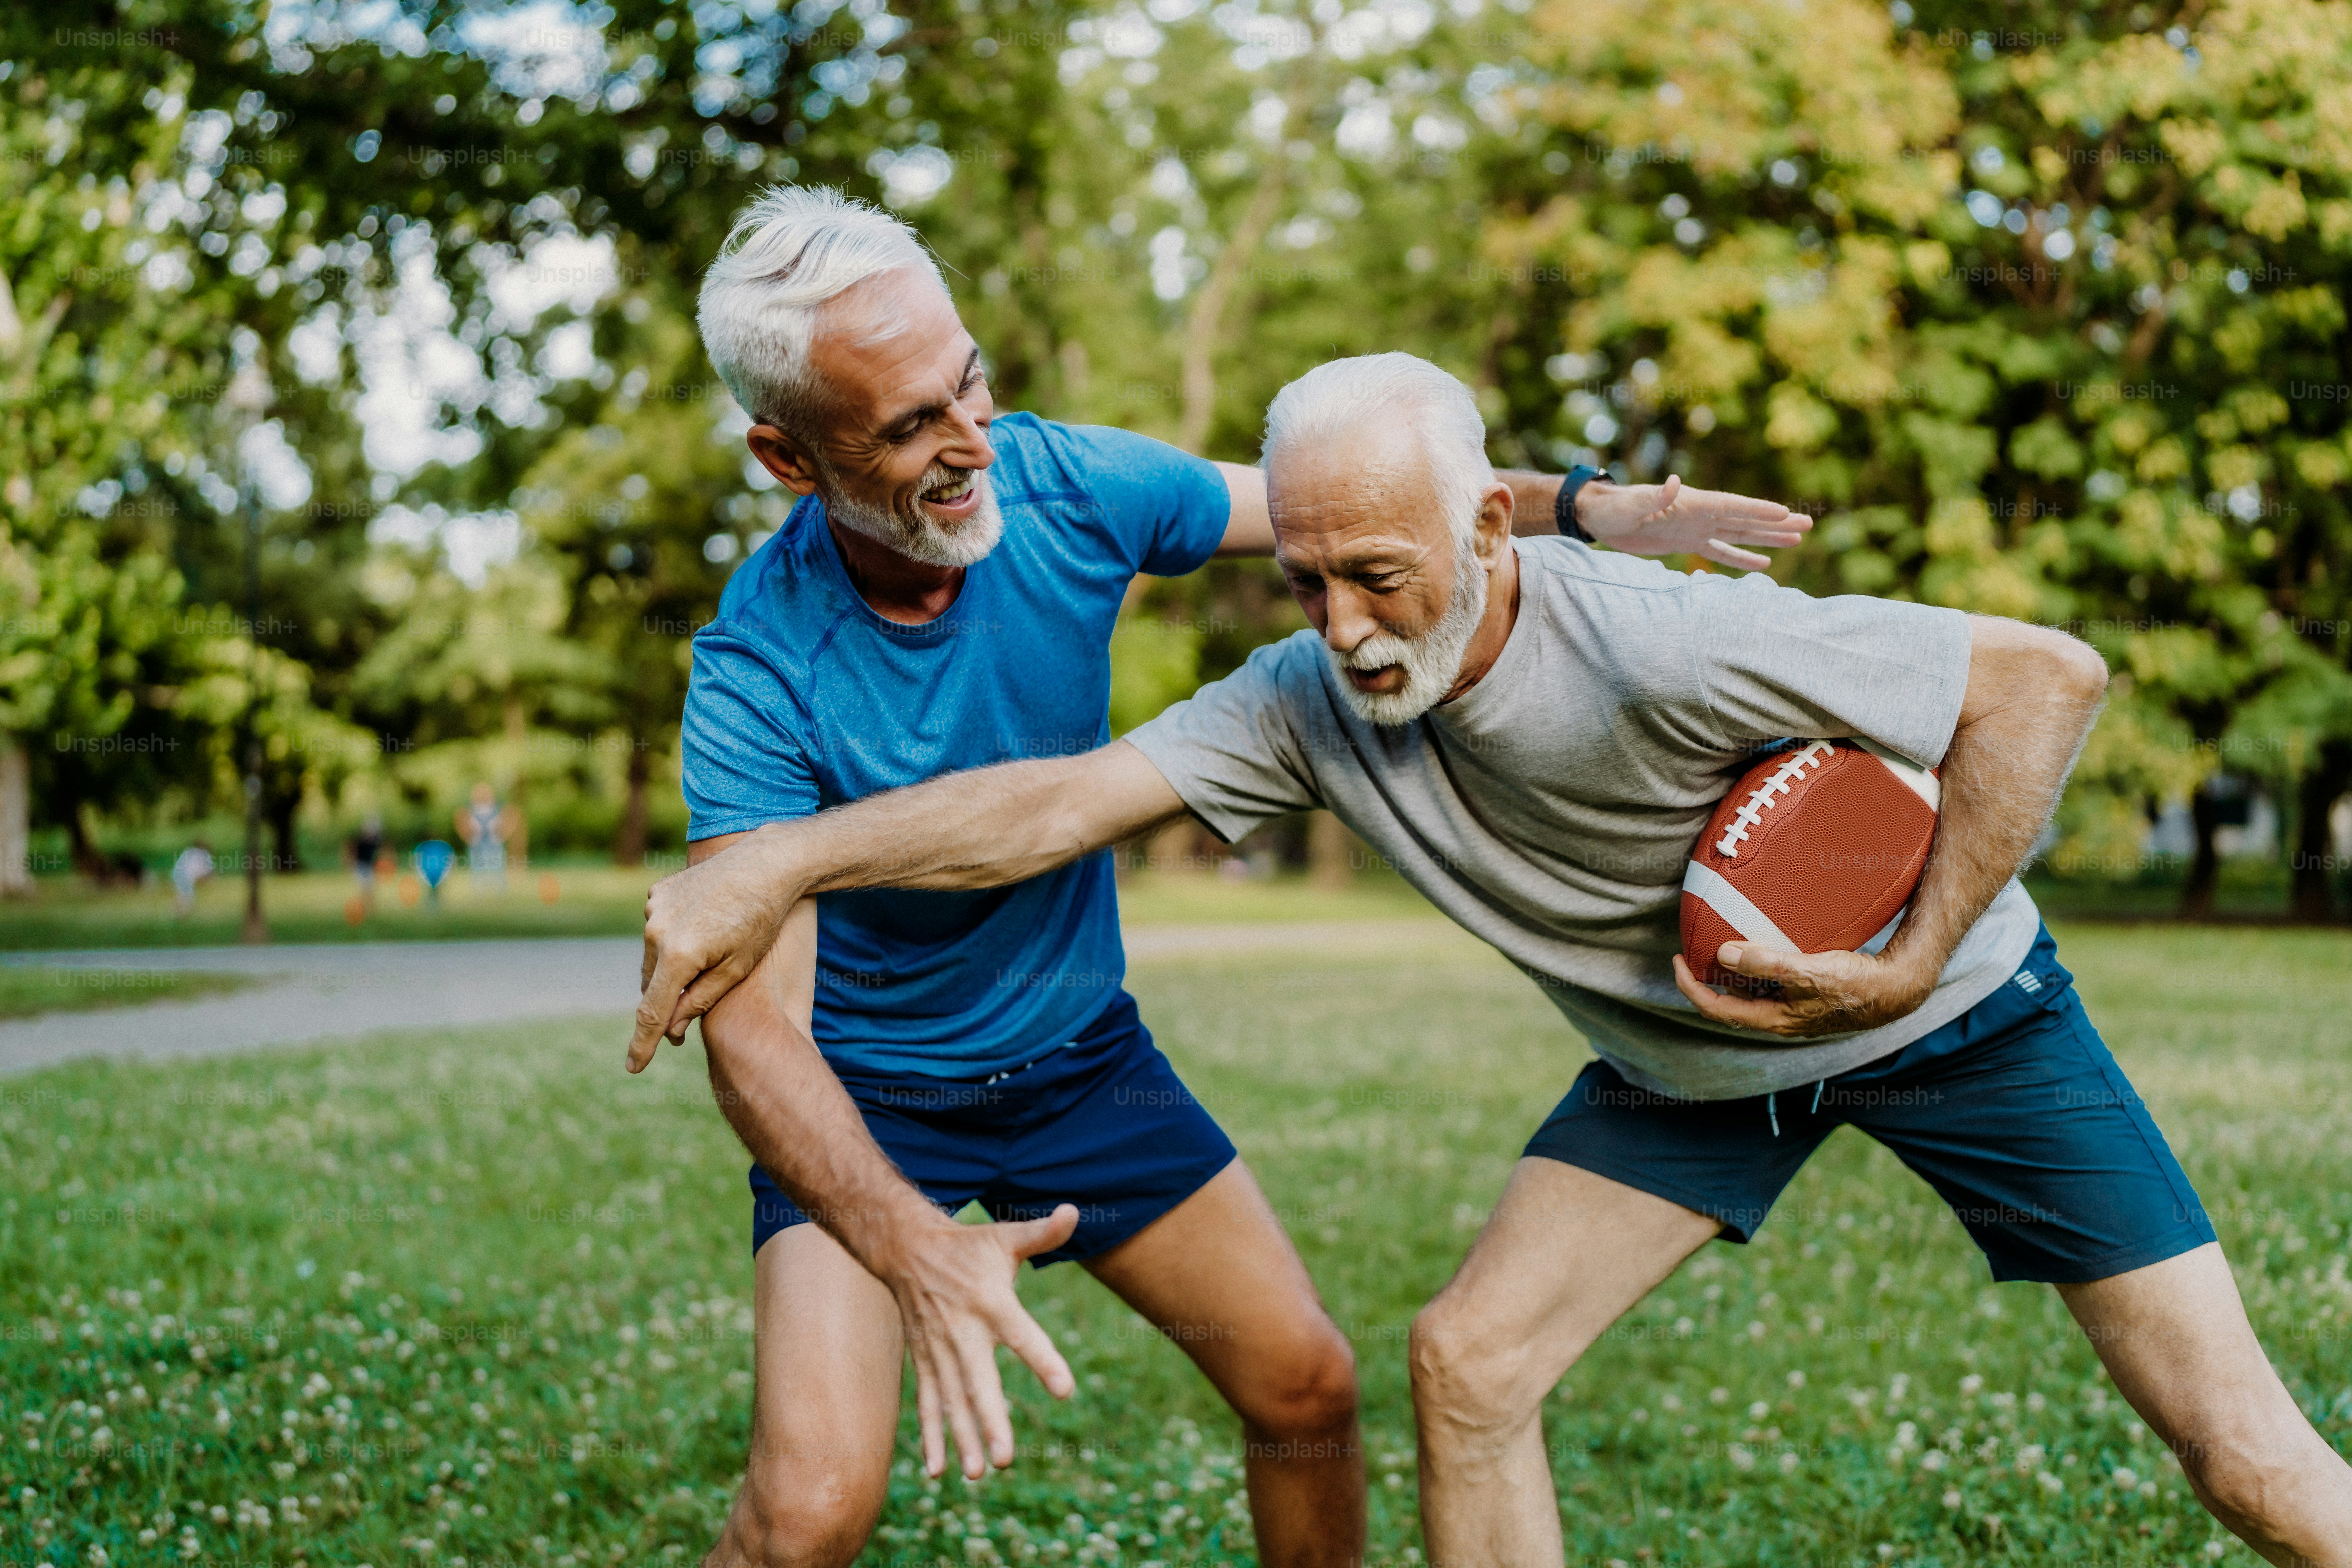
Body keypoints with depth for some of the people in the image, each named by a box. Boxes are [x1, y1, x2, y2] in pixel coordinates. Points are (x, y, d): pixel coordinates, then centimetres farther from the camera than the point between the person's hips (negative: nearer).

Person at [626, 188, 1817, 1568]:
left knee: (1309, 1385, 4)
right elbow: (751, 1017, -34)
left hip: (1082, 1047, 4)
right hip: (865, 1092, -4)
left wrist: (1588, 508, -14)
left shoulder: (1068, 485, -17)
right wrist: (913, 1250, -51)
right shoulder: (758, 678, -29)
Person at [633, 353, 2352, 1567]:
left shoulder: (1658, 649, -37)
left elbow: (2048, 674, -32)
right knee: (1470, 1362, -6)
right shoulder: (1310, 703, -19)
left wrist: (1912, 967, -32)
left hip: (1948, 1012, -5)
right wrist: (775, 859, -35)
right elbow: (1061, 799, -24)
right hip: (1689, 1064, 5)